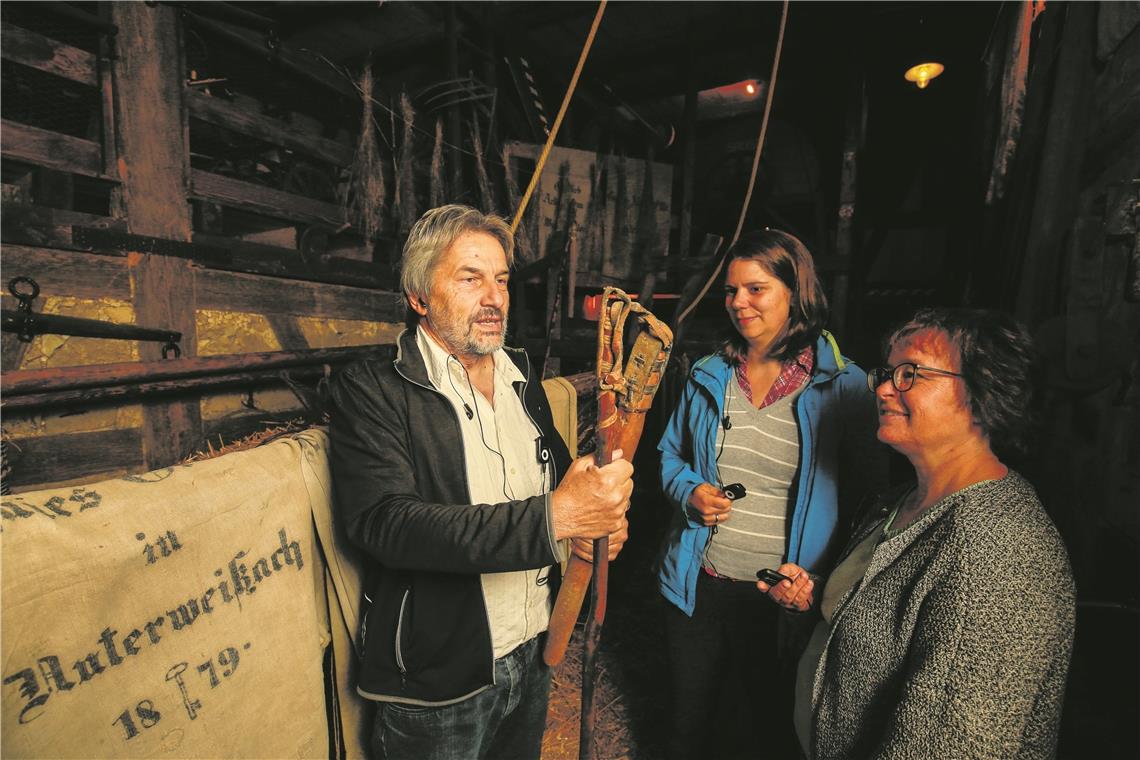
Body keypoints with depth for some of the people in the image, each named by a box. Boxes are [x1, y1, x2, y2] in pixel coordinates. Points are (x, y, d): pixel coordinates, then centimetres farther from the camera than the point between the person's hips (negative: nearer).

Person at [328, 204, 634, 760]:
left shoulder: (522, 378, 3)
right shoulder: (370, 391, -16)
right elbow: (385, 524, -28)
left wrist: (600, 515, -9)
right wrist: (552, 517, -34)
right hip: (437, 685, -5)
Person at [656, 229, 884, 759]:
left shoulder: (843, 386, -11)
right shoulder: (709, 375, 0)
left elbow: (868, 496, -7)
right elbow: (670, 454, 10)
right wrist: (689, 491, -11)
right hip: (698, 585, 3)